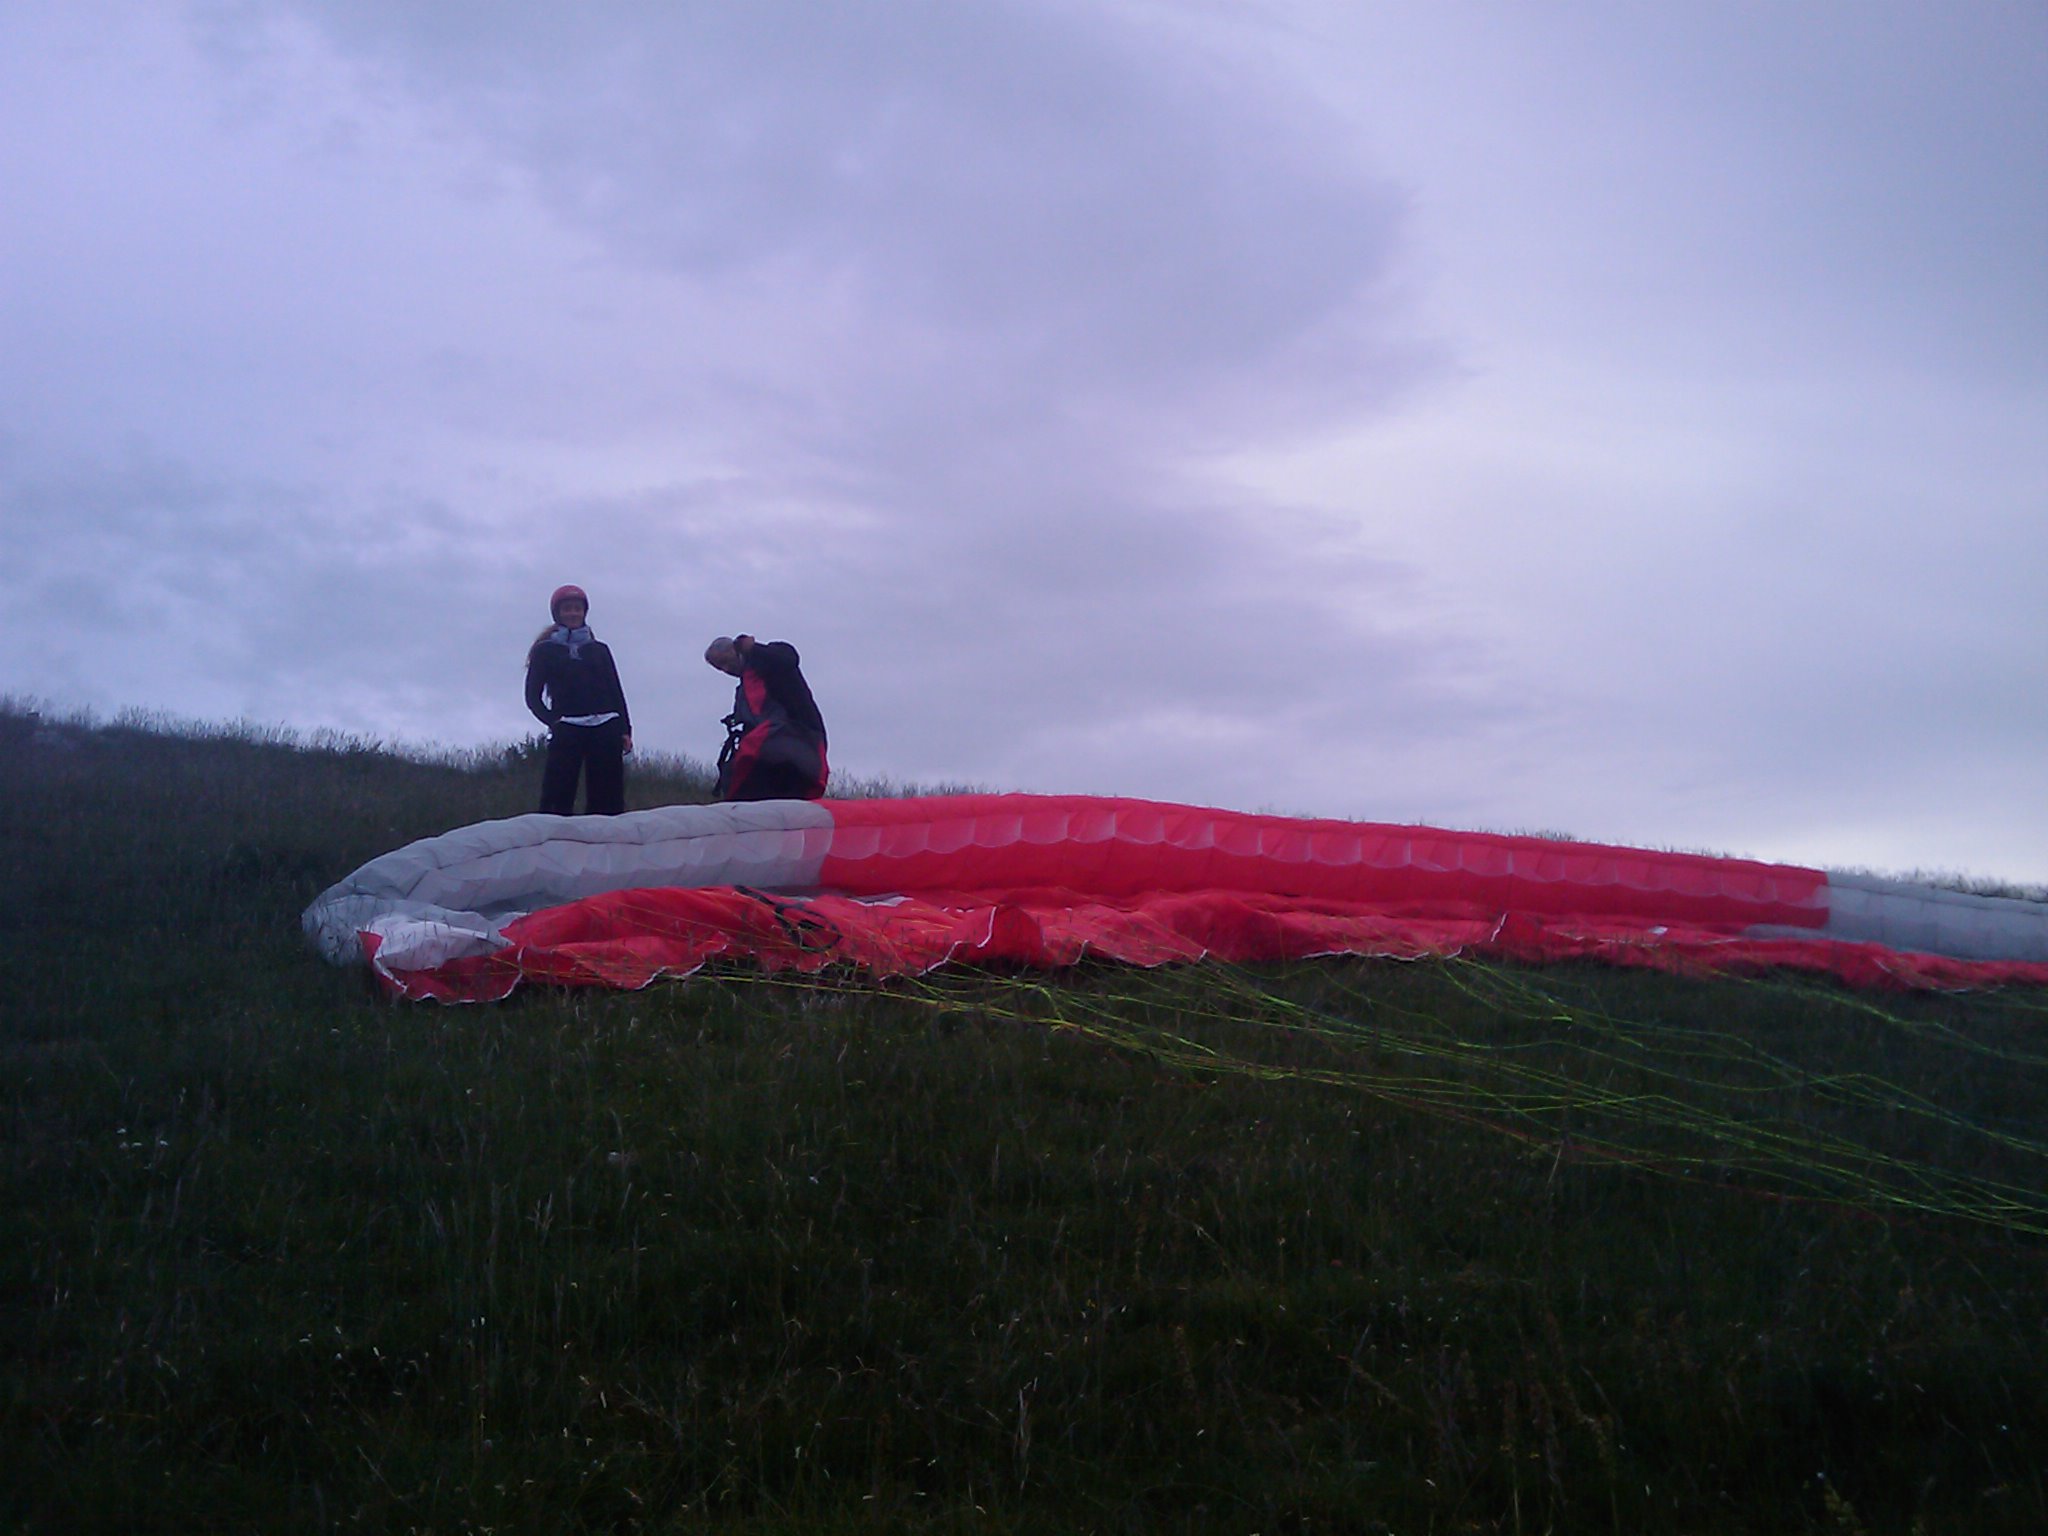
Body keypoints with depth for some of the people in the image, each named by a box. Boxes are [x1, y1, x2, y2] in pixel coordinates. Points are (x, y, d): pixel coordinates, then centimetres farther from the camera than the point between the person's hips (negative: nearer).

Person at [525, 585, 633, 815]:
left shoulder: (599, 649, 19)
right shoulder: (545, 650, 12)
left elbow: (616, 692, 14)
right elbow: (533, 696, 7)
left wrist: (625, 729, 2)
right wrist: (553, 721, -10)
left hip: (605, 730, 3)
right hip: (567, 731, -3)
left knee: (608, 801, -2)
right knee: (557, 799, -13)